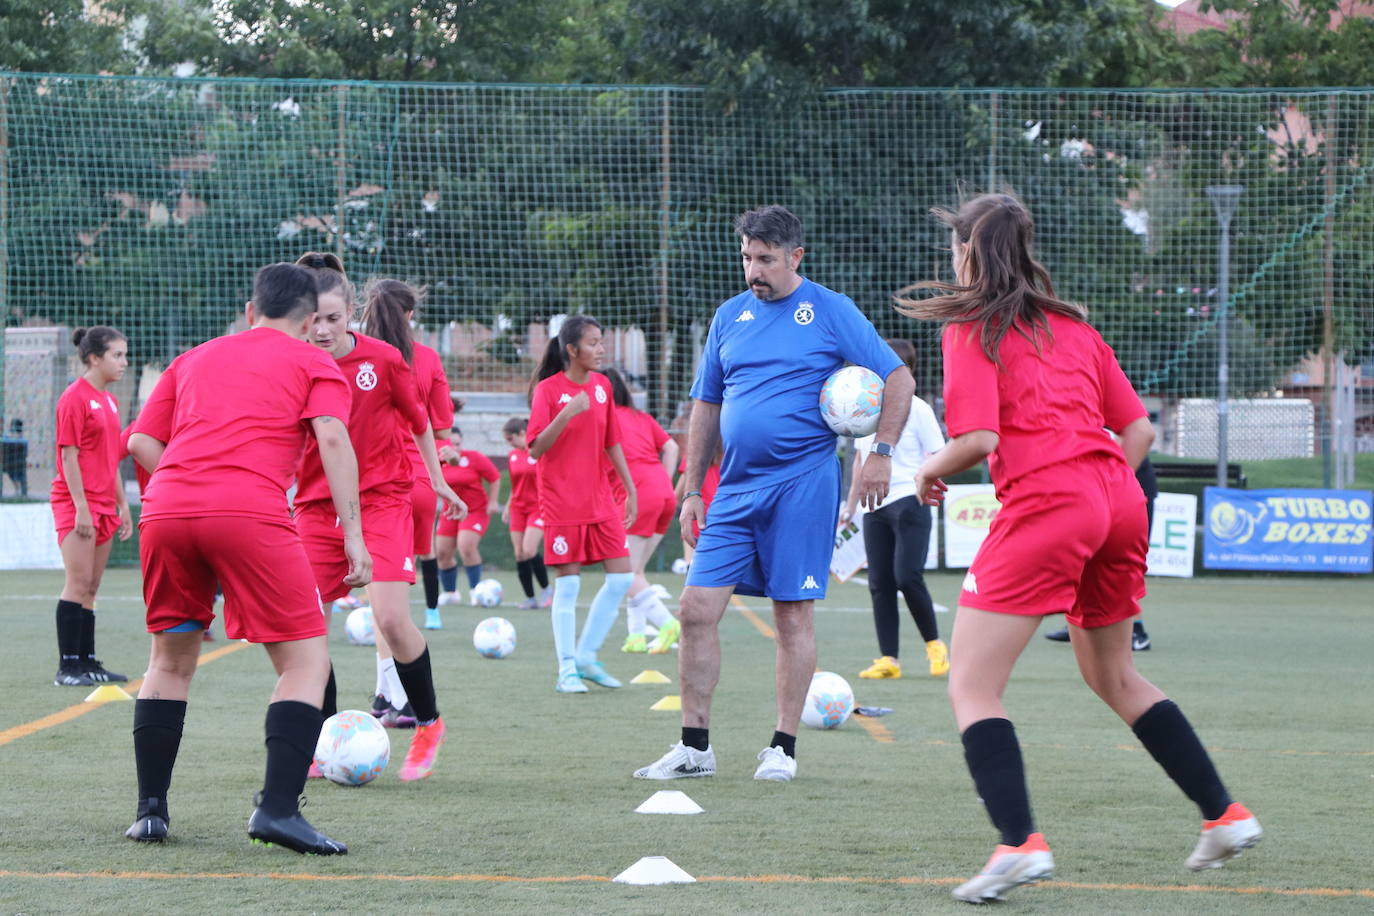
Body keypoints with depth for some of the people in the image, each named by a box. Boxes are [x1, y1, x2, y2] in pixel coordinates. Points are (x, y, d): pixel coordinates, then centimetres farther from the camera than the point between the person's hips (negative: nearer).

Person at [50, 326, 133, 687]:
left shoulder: (108, 400, 15)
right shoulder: (74, 398, -11)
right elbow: (69, 455, -14)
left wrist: (122, 504, 18)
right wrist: (80, 506, -18)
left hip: (103, 504, 8)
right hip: (76, 502, -8)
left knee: (90, 588, 9)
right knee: (78, 583, -11)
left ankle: (87, 662, 12)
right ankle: (67, 667, -11)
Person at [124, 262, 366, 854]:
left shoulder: (194, 360, 29)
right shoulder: (312, 364, 17)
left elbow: (141, 442, 20)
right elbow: (332, 438, 0)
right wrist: (353, 534, -4)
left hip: (165, 513, 5)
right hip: (252, 513, -4)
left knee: (172, 656, 21)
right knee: (306, 660, 2)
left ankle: (151, 810, 18)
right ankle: (277, 807, -13)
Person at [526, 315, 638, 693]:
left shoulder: (602, 385, 8)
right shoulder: (548, 390, -9)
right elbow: (536, 449, -16)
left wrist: (630, 490, 12)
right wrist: (568, 413, -27)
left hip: (601, 501, 6)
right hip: (562, 503, -6)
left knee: (622, 577, 0)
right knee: (567, 584, -4)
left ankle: (586, 656, 12)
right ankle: (567, 670, 2)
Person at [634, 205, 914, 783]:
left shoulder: (830, 311, -1)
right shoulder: (730, 316, 13)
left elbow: (899, 379, -1)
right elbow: (706, 406, 20)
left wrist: (882, 452, -12)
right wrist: (692, 490, 15)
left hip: (803, 482, -5)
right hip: (735, 489, 5)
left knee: (792, 616, -2)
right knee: (696, 609, -3)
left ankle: (782, 749, 7)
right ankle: (695, 748, 4)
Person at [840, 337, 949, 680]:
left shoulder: (917, 409, -2)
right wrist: (851, 504, 23)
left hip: (908, 502, -6)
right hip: (874, 510, 6)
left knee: (907, 577, -16)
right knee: (880, 584, 2)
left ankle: (935, 645, 3)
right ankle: (888, 660, 5)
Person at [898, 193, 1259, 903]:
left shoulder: (973, 329, -1)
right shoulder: (1072, 326, 19)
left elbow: (978, 437, -12)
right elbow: (1139, 429, 15)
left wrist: (933, 469, 6)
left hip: (1042, 505, -7)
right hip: (1119, 502, 7)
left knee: (971, 687, -4)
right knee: (1114, 677, 26)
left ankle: (1019, 843, -23)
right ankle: (1224, 815, 26)